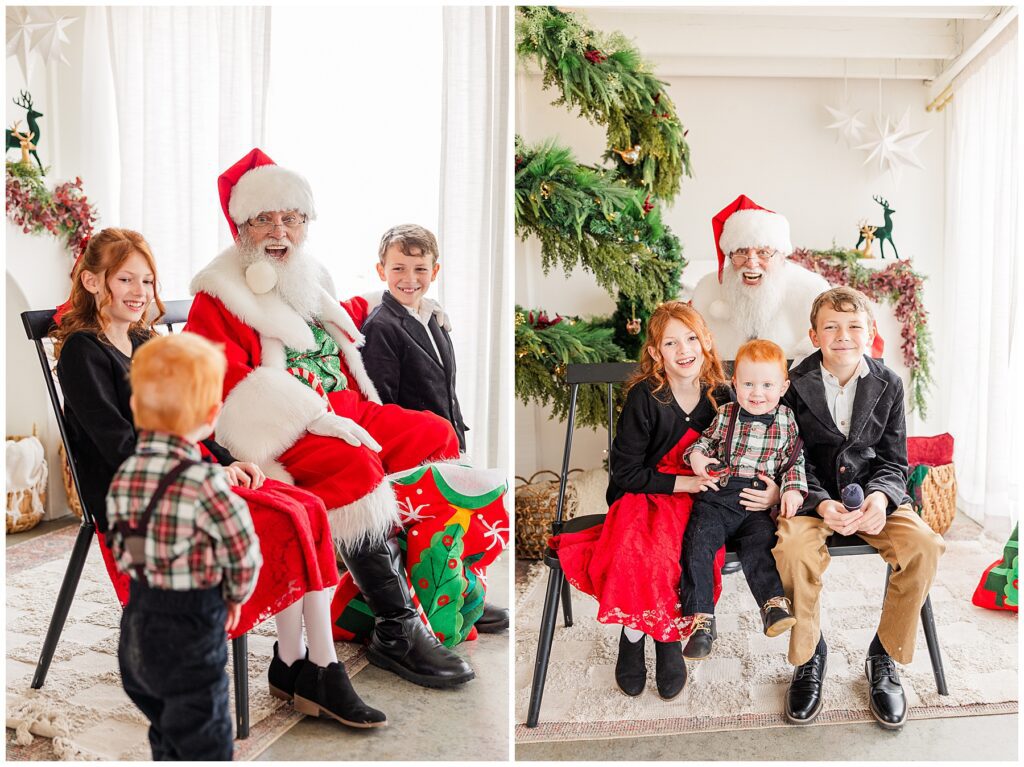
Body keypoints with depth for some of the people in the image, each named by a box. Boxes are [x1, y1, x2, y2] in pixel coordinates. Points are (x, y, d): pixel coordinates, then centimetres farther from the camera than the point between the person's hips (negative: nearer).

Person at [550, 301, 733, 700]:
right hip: (643, 497, -2)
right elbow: (625, 471, -11)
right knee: (640, 552, -32)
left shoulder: (720, 395, 0)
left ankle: (669, 631, -3)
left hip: (695, 501, 3)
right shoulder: (644, 397, -12)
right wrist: (681, 483, -18)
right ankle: (633, 630, -3)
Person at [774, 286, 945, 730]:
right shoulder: (795, 385, -6)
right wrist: (821, 504, -25)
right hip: (812, 494, -2)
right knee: (794, 548, -33)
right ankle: (809, 656, -7)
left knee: (924, 545, -25)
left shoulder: (888, 384, 2)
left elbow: (894, 461, 4)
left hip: (870, 490, 3)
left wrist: (881, 497, -19)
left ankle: (885, 657, -1)